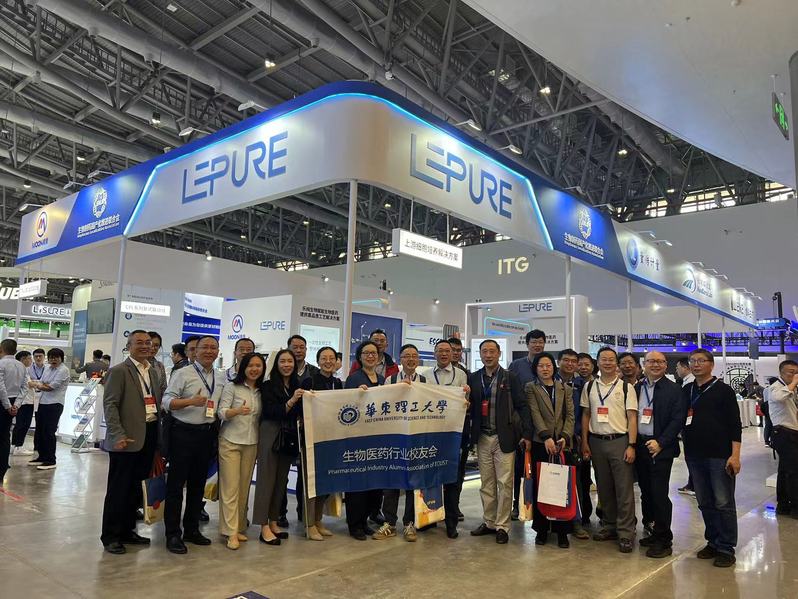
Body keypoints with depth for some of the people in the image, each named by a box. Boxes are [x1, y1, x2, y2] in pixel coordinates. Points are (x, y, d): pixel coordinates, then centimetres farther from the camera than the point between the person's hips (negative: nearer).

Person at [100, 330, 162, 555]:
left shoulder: (153, 372, 14)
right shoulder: (119, 371, -7)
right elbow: (110, 404, -12)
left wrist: (159, 435, 10)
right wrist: (118, 435, -19)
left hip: (149, 437, 7)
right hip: (127, 439, -7)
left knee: (135, 488, 15)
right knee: (118, 489, 4)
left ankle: (127, 530, 28)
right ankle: (110, 536, 17)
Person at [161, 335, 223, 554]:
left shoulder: (221, 378, 10)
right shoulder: (183, 373, -5)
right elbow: (167, 401, -11)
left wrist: (217, 433, 10)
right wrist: (191, 401, -24)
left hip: (208, 434, 5)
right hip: (183, 432, -5)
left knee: (198, 484, 14)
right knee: (176, 484, 1)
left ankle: (192, 529, 27)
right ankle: (173, 534, 11)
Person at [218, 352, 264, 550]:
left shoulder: (262, 391, 9)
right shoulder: (232, 386, -4)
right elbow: (221, 413, -11)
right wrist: (238, 411, -28)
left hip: (251, 443, 4)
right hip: (230, 442, -4)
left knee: (244, 487, 6)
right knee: (230, 487, -5)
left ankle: (240, 527, 16)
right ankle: (231, 532, -1)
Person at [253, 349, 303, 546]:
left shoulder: (297, 386, 8)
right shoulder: (268, 385, -5)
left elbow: (301, 413, 11)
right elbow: (270, 411, -16)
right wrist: (291, 401, -27)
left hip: (290, 437, 5)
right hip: (271, 435, -5)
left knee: (282, 480, 11)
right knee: (266, 479, -3)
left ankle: (273, 522, 22)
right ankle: (264, 527, 3)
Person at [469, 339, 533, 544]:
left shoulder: (510, 377, -1)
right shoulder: (473, 378, 7)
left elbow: (522, 406, -4)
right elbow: (470, 406, 8)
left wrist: (527, 434, -9)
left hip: (504, 437, -3)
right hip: (482, 438, 3)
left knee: (504, 483, 0)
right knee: (486, 483, 11)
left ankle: (502, 526, 12)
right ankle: (489, 522, 23)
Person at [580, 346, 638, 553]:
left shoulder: (626, 387, -1)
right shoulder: (589, 387, 7)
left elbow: (632, 418, -3)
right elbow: (585, 415, 10)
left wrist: (631, 446, -10)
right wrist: (585, 442, 5)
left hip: (620, 441, -3)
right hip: (596, 442, 3)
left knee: (624, 489, -1)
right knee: (604, 488, 12)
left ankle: (625, 533, 8)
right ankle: (609, 526, 25)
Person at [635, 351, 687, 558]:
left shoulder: (673, 389, -4)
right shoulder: (637, 388, 10)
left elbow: (678, 419, -9)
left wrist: (660, 443, -16)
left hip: (660, 448, -5)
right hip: (640, 446, 5)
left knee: (659, 493, -5)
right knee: (646, 492, 12)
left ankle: (663, 539, 8)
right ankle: (652, 531, 26)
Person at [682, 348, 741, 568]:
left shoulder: (723, 390, -3)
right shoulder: (686, 391, 10)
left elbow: (735, 424, -7)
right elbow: (680, 421, 15)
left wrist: (735, 455, -13)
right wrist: (686, 450, 7)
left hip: (719, 456, -5)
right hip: (695, 456, 5)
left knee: (724, 504, 1)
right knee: (705, 503, 12)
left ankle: (726, 548, 10)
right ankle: (713, 542, 24)